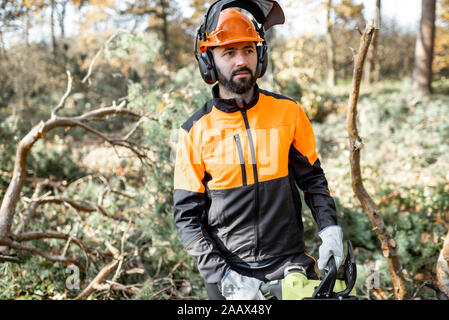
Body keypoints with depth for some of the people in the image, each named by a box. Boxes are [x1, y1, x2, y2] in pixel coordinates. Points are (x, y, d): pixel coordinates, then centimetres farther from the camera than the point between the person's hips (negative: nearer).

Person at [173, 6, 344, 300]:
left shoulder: (289, 112, -1)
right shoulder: (195, 132, -5)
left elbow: (312, 179, 9)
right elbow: (187, 217, -4)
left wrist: (330, 229, -5)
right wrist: (225, 277, -13)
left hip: (290, 264, 1)